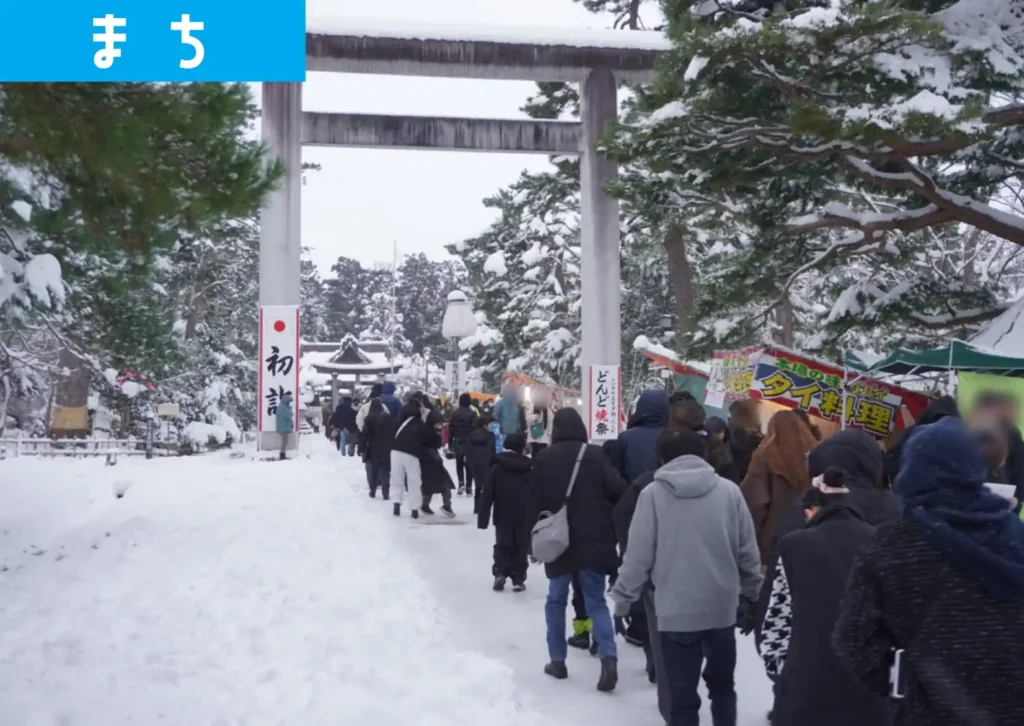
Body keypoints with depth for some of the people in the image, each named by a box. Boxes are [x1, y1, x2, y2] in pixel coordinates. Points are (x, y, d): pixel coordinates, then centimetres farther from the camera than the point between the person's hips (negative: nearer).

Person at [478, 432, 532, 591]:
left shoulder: (496, 469, -3)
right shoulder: (530, 469, 0)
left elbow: (486, 496, -6)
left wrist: (483, 519, -1)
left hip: (503, 518, 0)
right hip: (524, 518, 0)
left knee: (502, 546, 11)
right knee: (520, 548, 8)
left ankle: (500, 573, -6)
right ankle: (518, 579, 6)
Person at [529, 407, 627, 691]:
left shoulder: (543, 458, 0)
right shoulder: (595, 454, -4)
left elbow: (536, 503, 1)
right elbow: (618, 489, -12)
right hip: (594, 540, 0)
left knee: (556, 600, 17)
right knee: (596, 601, 6)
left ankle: (557, 660, 16)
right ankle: (608, 657, -12)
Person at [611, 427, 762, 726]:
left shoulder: (653, 493, -7)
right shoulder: (729, 490, -2)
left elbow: (638, 555, -7)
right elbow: (748, 551, 4)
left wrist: (623, 597, 6)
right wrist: (752, 592, 19)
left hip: (676, 611, -2)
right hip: (722, 607, 2)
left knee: (682, 694, 7)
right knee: (722, 684, 23)